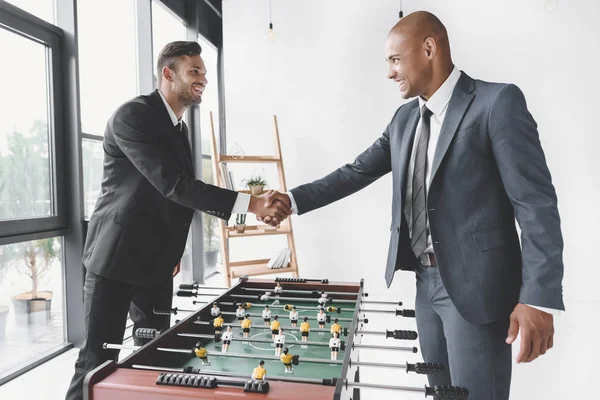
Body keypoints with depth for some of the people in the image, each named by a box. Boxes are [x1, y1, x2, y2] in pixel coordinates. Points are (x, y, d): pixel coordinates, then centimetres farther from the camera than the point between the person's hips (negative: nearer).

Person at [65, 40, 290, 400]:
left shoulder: (179, 126, 11)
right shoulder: (133, 115, -17)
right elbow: (172, 184, -27)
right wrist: (248, 203, -29)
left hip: (157, 260, 8)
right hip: (117, 256, -8)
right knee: (100, 359, 0)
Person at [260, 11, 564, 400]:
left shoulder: (497, 101, -11)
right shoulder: (405, 118, 10)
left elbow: (536, 202, -14)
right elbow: (357, 172, 12)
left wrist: (539, 297, -19)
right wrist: (294, 199, 5)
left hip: (476, 282, -6)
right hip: (427, 279, 7)